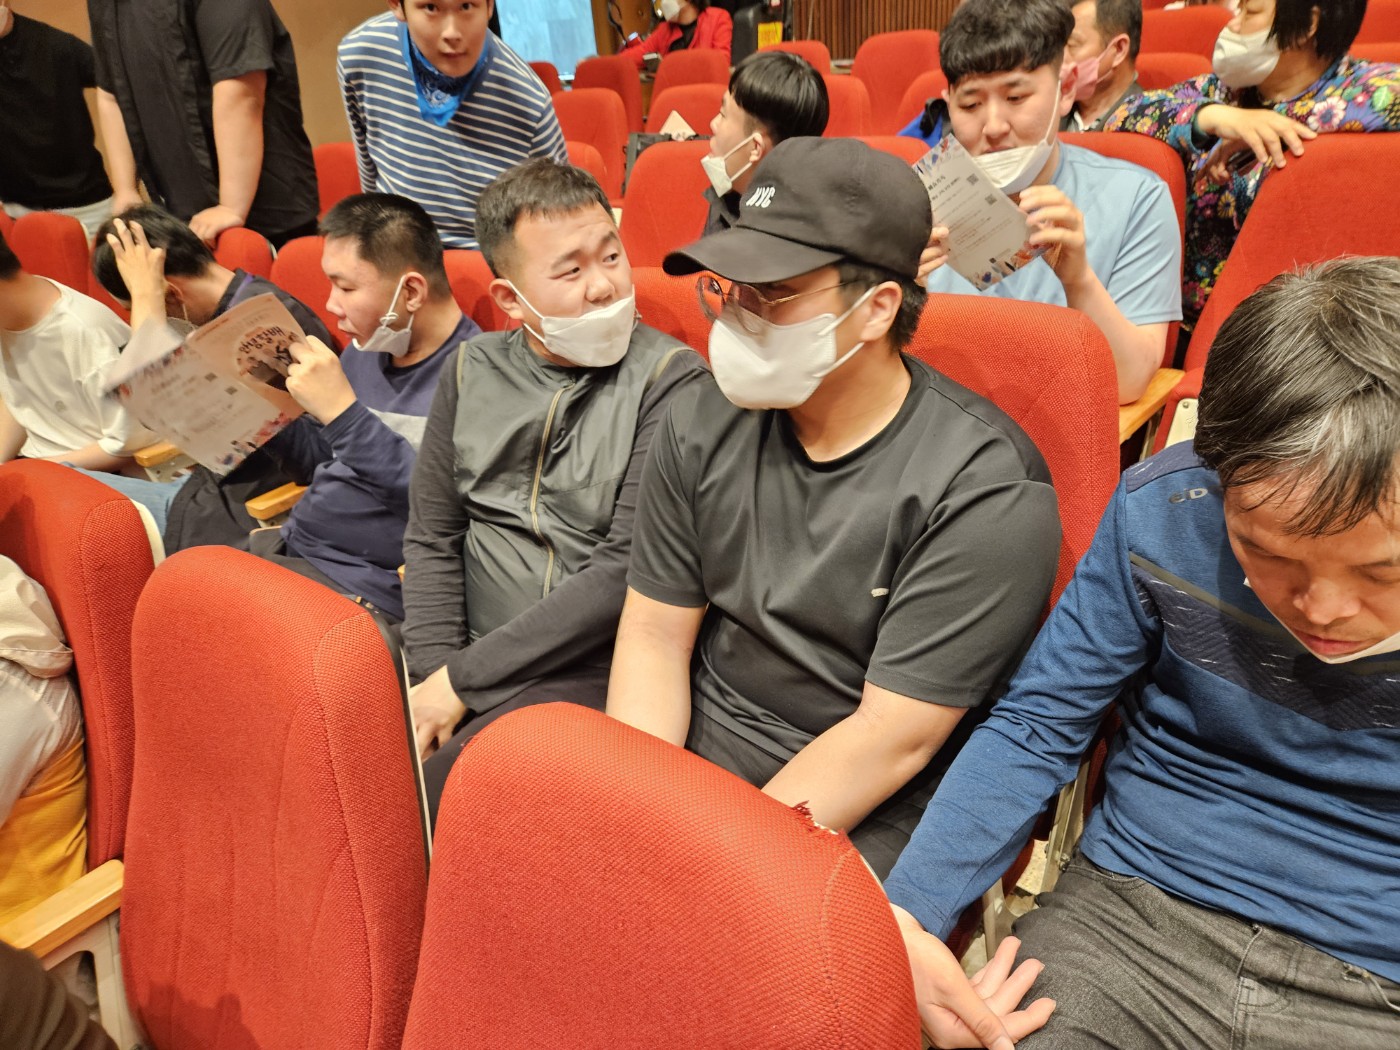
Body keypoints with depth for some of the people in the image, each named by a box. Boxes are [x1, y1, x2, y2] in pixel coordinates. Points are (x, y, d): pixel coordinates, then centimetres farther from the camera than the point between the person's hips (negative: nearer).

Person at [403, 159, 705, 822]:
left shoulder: (669, 381, -9)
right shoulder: (472, 370, 8)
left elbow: (624, 572, -15)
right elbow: (431, 540, 9)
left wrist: (465, 678, -13)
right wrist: (438, 674, -5)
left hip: (590, 670, -5)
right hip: (468, 661, 5)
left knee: (422, 803, -25)